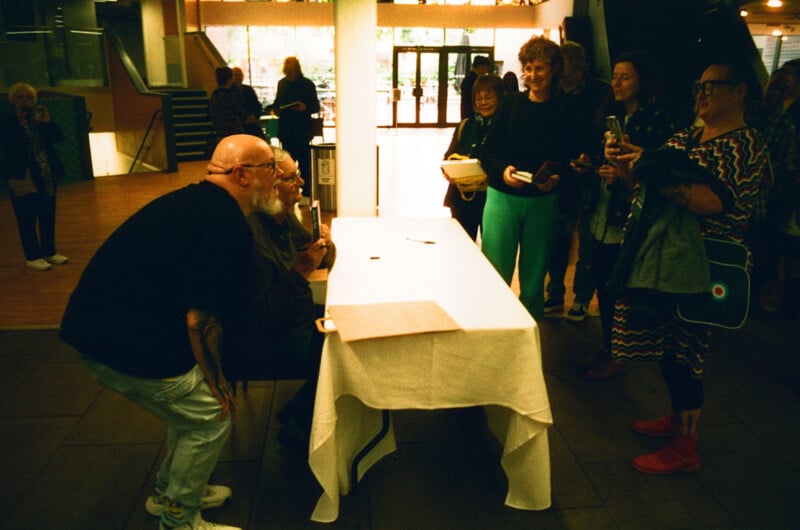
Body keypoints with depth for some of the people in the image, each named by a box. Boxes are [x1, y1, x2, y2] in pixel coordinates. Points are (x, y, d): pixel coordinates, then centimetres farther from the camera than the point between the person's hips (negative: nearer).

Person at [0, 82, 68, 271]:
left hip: (47, 176, 5)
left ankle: (49, 251, 24)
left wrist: (47, 122, -10)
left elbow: (58, 137, 0)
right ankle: (32, 257, 9)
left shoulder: (40, 117, 10)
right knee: (27, 219, 0)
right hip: (23, 178, -5)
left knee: (48, 217, 12)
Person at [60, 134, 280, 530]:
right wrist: (217, 385, -8)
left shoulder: (194, 201, 10)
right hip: (125, 347, -10)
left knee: (193, 403, 21)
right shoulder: (227, 226, -21)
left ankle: (169, 492, 39)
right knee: (211, 418, 3)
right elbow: (200, 321, -22)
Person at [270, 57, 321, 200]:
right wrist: (275, 108, 1)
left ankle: (306, 194, 4)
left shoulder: (307, 84, -3)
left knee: (304, 163, -2)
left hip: (303, 131, -5)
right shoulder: (282, 83, 11)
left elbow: (316, 107, -3)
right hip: (286, 130, 5)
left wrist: (305, 107, -23)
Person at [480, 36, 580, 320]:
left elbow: (571, 161, 6)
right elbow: (488, 152, 2)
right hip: (503, 198, 0)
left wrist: (556, 178, -14)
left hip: (543, 201, 1)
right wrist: (502, 170, -18)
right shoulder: (511, 105, 2)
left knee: (534, 278, 10)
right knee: (495, 275, 0)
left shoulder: (564, 113, 3)